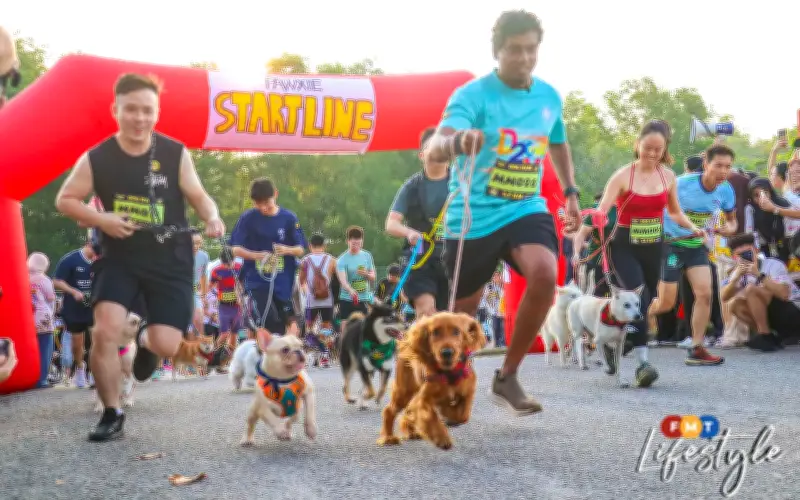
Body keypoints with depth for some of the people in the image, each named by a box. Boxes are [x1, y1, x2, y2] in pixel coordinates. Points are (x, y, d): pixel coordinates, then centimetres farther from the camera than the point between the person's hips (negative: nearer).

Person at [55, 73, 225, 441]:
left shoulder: (176, 154, -7)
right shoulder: (96, 158, -7)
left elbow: (198, 196, 2)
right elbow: (65, 200, 3)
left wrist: (212, 218, -21)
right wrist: (100, 219, -15)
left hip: (169, 260, 0)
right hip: (119, 257, 0)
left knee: (166, 346, -9)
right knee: (105, 332, -17)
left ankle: (146, 342, 34)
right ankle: (112, 415, 5)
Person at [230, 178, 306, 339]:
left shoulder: (289, 218, 1)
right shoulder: (248, 218, -2)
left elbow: (301, 250, 3)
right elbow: (235, 249, -1)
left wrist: (287, 250, -19)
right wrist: (255, 255, -19)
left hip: (283, 283, 2)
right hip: (257, 282, -2)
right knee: (261, 329, -15)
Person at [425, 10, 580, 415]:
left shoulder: (550, 97, 4)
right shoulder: (472, 95, -14)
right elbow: (435, 147, -31)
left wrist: (571, 192, 21)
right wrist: (456, 141, -54)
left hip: (526, 209, 3)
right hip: (472, 216, -3)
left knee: (545, 274, -26)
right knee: (464, 312, 8)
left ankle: (507, 377, -10)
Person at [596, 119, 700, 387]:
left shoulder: (668, 176, 3)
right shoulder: (623, 176, -12)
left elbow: (674, 211, 18)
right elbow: (601, 210, -21)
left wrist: (692, 227, 3)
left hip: (653, 247, 5)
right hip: (624, 247, -5)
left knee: (645, 302, 12)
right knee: (638, 298, -24)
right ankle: (642, 362, -24)